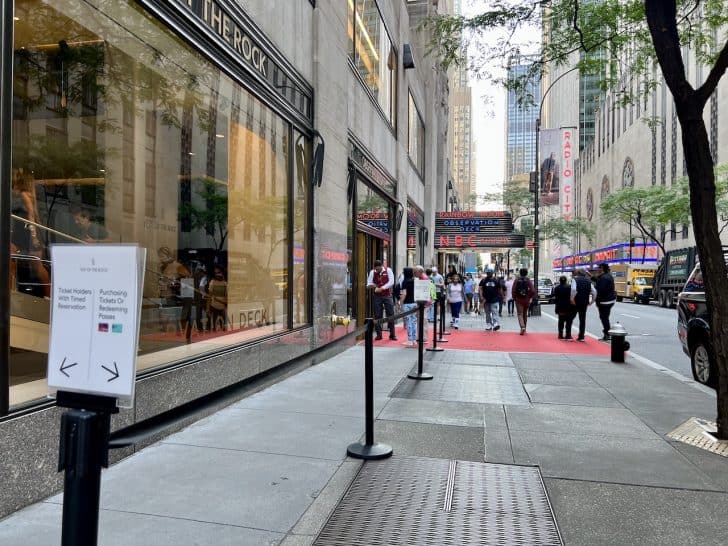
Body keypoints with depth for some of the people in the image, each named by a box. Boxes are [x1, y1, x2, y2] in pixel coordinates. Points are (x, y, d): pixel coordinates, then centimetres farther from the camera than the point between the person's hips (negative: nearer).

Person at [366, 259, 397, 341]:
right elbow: (369, 284, 2)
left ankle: (392, 334, 10)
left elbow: (391, 282, -9)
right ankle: (379, 334, 12)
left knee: (390, 315, 1)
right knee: (377, 315, 2)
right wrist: (371, 285, -22)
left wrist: (382, 288, -18)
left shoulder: (388, 270, -2)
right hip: (376, 297, 1)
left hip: (387, 296, -1)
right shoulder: (372, 272, 4)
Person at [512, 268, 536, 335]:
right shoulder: (528, 280, -3)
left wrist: (514, 298, 4)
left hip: (519, 300, -2)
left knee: (520, 314, -2)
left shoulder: (516, 280, -5)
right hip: (527, 300, 2)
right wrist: (531, 297, 3)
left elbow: (513, 290, -9)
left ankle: (522, 327, -23)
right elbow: (532, 290, -11)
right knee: (525, 314, 16)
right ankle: (524, 328, 25)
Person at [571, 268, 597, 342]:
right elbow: (594, 292, 0)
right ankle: (581, 337, 12)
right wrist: (591, 301, 8)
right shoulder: (588, 281, 9)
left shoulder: (575, 279, -4)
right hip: (584, 303, 4)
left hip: (576, 302, -4)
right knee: (582, 319, 13)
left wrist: (572, 299, -14)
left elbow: (573, 289, -22)